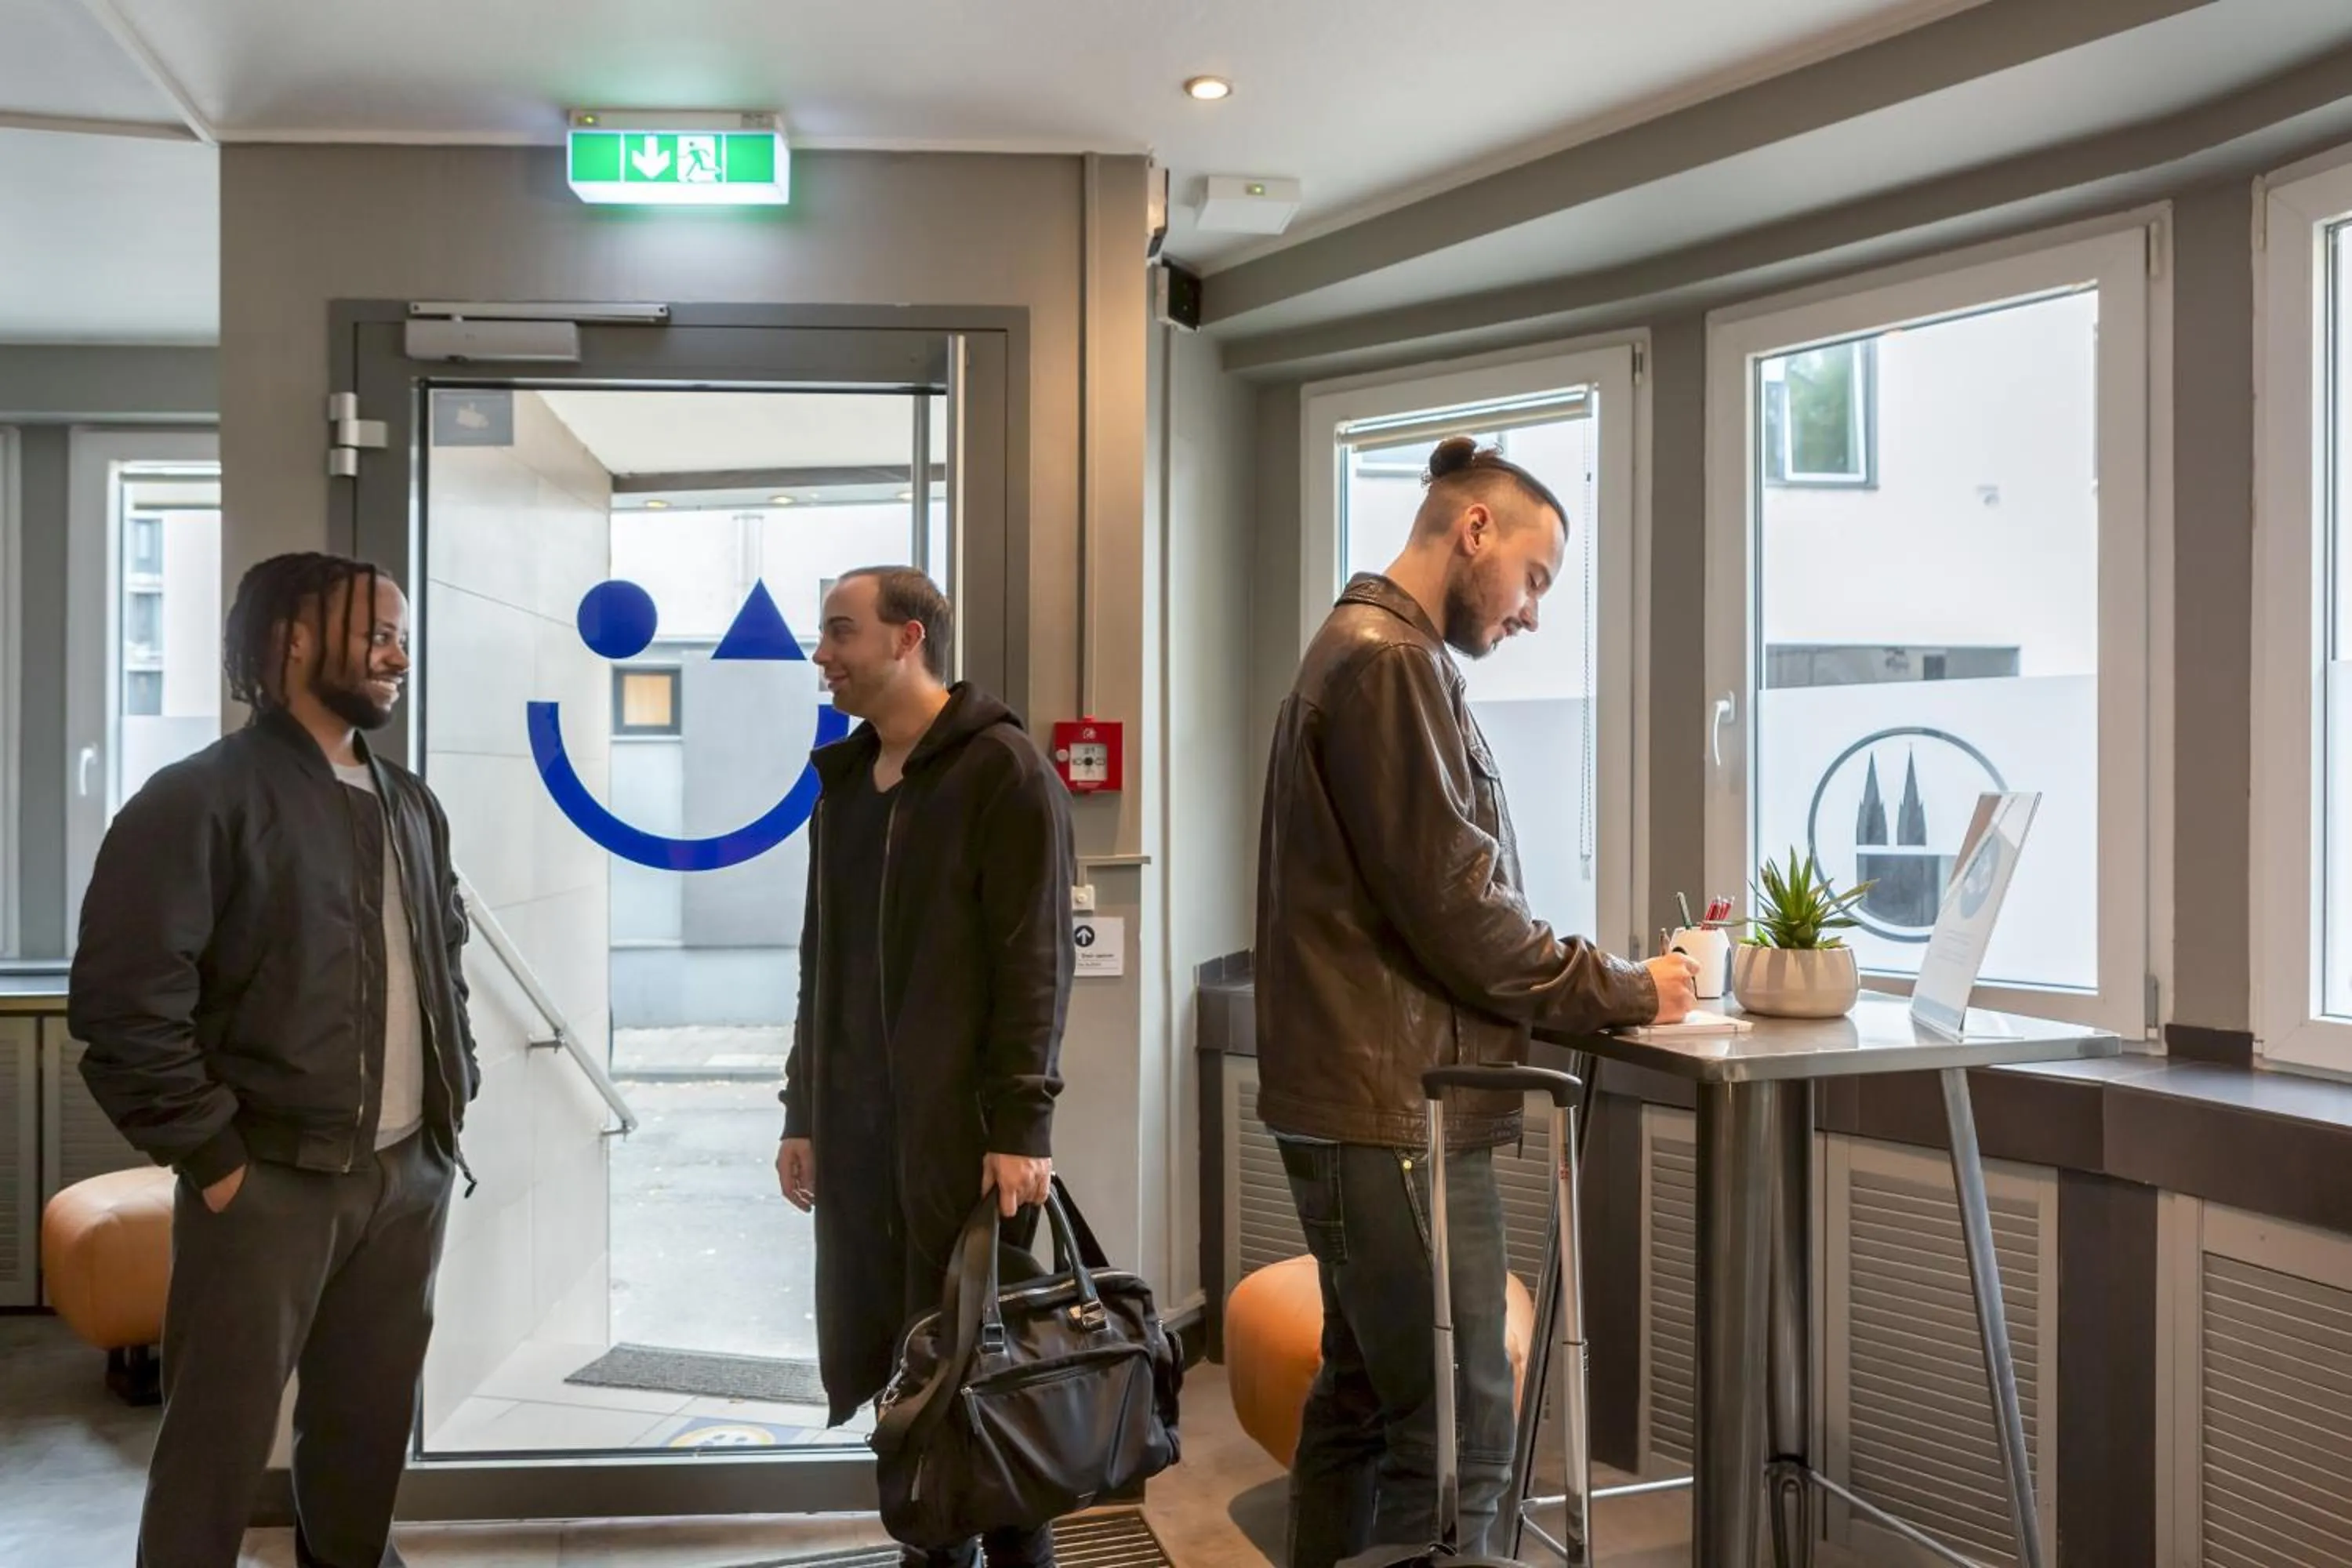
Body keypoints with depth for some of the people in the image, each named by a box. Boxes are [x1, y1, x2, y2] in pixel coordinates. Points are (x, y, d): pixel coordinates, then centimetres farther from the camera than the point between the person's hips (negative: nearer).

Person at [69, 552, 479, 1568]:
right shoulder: (201, 799, -10)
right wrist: (213, 1158, -14)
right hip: (273, 1178, -6)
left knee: (373, 1414, 17)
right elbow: (123, 1001, -15)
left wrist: (456, 1092, 10)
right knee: (223, 1432, 6)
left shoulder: (412, 806, 12)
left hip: (411, 1169, 6)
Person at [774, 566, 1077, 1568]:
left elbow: (1035, 961, -12)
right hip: (857, 1125, 7)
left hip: (965, 1124, -6)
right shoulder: (842, 781, 14)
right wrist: (804, 1112, 15)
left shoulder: (1003, 771, -7)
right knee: (884, 1361, 10)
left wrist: (1021, 1125, -17)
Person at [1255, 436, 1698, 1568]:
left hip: (1364, 1101, 11)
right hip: (1398, 1108, -11)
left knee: (1362, 1403, 16)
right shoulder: (1388, 662, -13)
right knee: (1458, 1433, -5)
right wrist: (1624, 991, -6)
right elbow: (1454, 908, -18)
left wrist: (1591, 985, 11)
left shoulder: (1367, 653, 19)